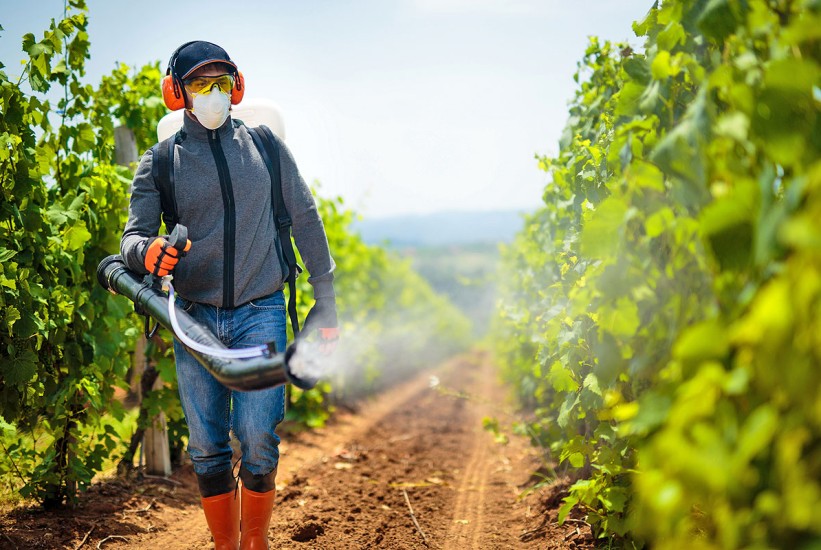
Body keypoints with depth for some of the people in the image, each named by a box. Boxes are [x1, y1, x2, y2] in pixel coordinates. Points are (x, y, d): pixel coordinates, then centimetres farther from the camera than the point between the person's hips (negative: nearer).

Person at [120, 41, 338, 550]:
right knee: (207, 450, 2)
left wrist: (326, 300, 12)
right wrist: (145, 250, -27)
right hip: (195, 316, 1)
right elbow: (134, 233, 0)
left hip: (260, 312, -1)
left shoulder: (266, 146, 9)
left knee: (258, 441, -11)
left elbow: (306, 221, 14)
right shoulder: (159, 163, 7)